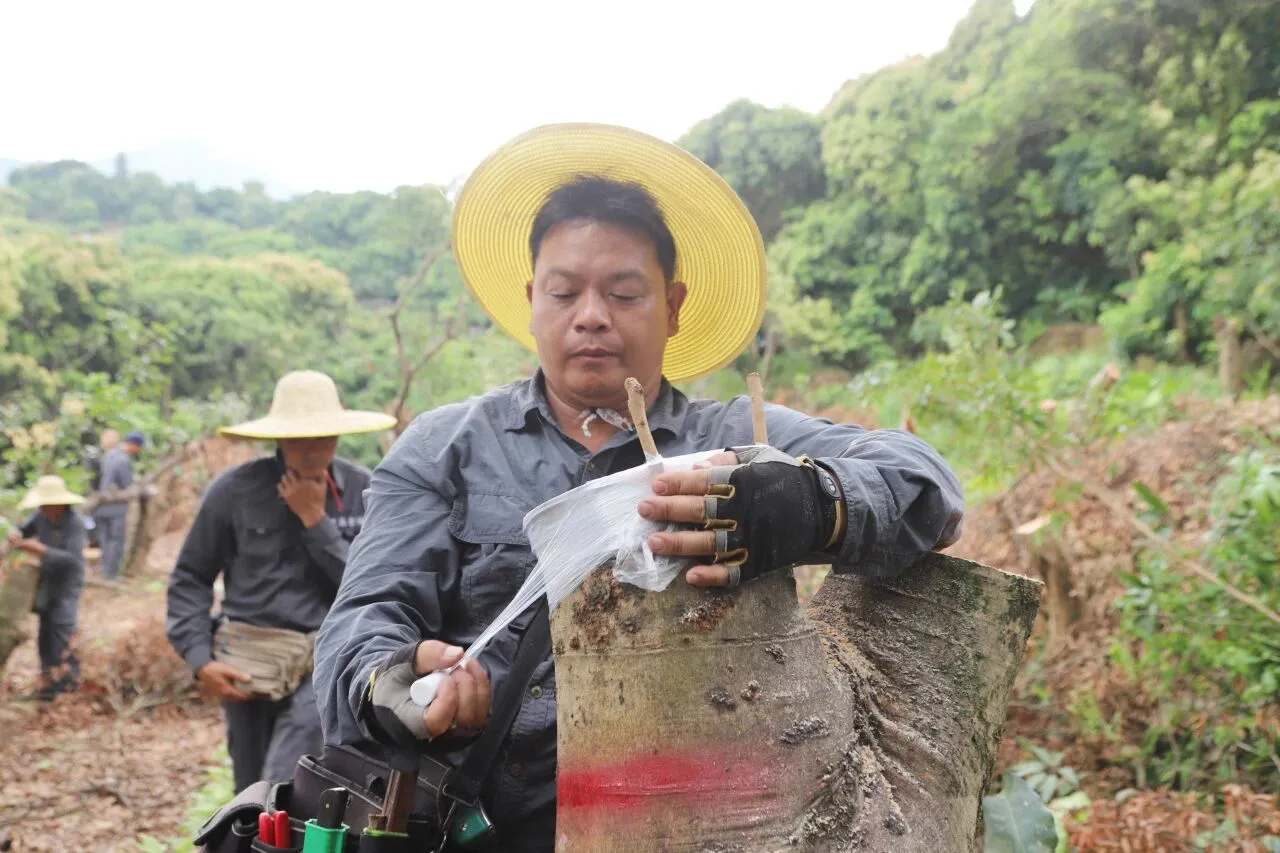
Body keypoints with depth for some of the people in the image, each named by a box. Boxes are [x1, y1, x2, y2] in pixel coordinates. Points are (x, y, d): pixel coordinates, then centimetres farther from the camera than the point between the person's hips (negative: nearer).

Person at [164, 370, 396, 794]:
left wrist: (315, 519, -14)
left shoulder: (363, 490, -3)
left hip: (325, 666, -1)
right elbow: (190, 578, 4)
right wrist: (199, 659, -5)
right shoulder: (234, 489, -4)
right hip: (246, 661, 2)